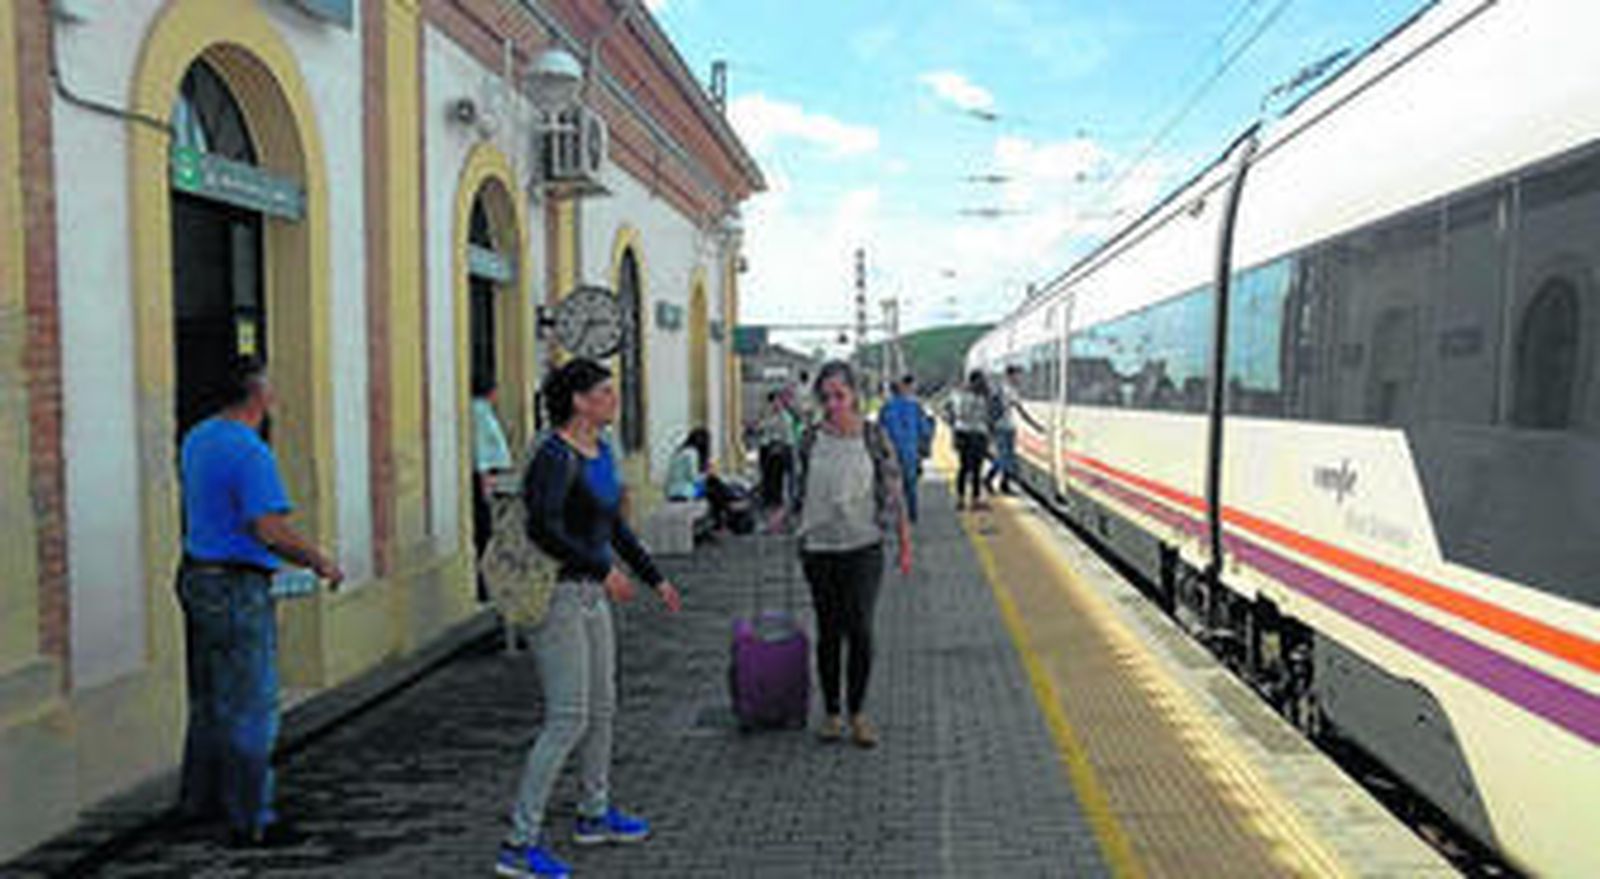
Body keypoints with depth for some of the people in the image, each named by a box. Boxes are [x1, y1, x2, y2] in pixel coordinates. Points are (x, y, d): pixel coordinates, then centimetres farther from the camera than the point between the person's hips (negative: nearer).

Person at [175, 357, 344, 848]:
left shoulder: (197, 439, 11)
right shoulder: (250, 452, -20)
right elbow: (271, 531, -26)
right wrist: (321, 563, -13)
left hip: (196, 577, 10)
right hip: (237, 588, -10)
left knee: (209, 701, 21)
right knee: (251, 710, -1)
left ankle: (199, 800, 33)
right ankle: (250, 821, 6)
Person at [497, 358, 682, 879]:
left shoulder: (601, 451, 11)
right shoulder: (556, 456, -18)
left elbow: (614, 526, 20)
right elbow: (543, 529, -31)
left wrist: (655, 579, 21)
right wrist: (604, 570, -26)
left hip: (590, 595, 9)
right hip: (554, 595, -9)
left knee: (601, 708, 18)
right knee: (568, 720, -8)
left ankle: (594, 815, 35)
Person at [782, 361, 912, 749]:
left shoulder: (874, 436, -3)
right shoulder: (811, 439, 3)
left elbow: (893, 491, 1)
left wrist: (905, 543, 2)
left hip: (863, 546, -2)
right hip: (819, 547, 2)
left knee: (860, 630, -6)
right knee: (829, 632, 8)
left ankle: (858, 712, 11)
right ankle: (831, 712, 21)